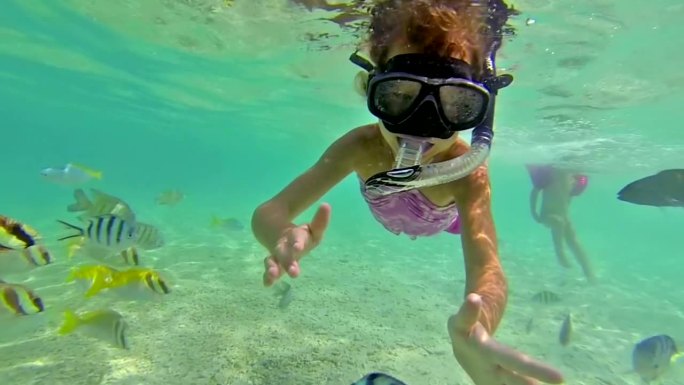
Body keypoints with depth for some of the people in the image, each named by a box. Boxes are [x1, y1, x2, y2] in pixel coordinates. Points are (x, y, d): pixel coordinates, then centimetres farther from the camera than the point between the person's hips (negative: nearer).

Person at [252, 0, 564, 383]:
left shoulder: (468, 171, -47)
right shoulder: (361, 146, -44)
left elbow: (487, 268, -59)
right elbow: (269, 212, -47)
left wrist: (476, 328, -82)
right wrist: (284, 237, -72)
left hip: (447, 216, -1)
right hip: (394, 216, 2)